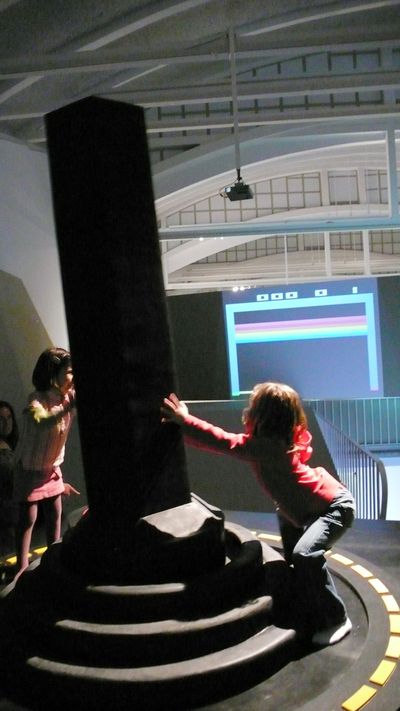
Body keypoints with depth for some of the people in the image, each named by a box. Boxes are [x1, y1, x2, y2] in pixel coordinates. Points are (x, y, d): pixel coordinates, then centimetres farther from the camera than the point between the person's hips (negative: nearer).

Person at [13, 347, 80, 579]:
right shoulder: (37, 400, -28)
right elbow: (43, 423, -50)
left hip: (52, 467, 6)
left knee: (55, 513, 14)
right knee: (28, 518, 0)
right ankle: (22, 567, 12)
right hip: (30, 468, -6)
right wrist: (69, 406, -60)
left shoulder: (67, 398, -8)